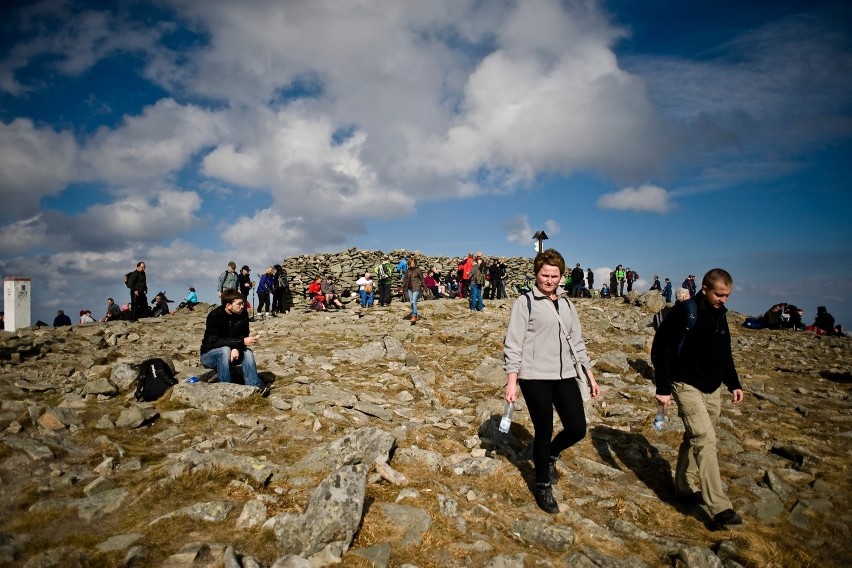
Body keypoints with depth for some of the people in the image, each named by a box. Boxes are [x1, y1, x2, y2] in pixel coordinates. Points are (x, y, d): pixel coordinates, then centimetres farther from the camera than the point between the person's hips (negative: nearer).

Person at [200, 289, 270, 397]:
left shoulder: (243, 314, -10)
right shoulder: (214, 316, -24)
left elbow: (244, 335, -8)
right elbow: (214, 341, -29)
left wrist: (236, 348, -30)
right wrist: (241, 342, -36)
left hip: (229, 354, 5)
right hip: (210, 355, -4)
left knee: (247, 352, -22)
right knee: (225, 350, -34)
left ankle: (254, 386, -27)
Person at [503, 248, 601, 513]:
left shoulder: (566, 303, 13)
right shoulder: (525, 303, -5)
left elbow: (577, 342, 18)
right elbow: (513, 344, -8)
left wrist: (590, 376, 15)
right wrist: (511, 381, -14)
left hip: (565, 375, 5)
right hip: (535, 377, -5)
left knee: (577, 428, 3)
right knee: (543, 431, 3)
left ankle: (550, 455, 35)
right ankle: (543, 487, 24)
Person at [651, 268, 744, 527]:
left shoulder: (720, 315, 7)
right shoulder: (684, 312, -15)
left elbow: (725, 354, 20)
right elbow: (660, 350, -15)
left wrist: (733, 384, 12)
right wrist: (663, 388, -16)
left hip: (713, 389, 7)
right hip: (687, 386, -7)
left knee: (695, 438, 16)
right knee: (706, 440, -14)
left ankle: (685, 487, 30)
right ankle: (720, 507, -12)